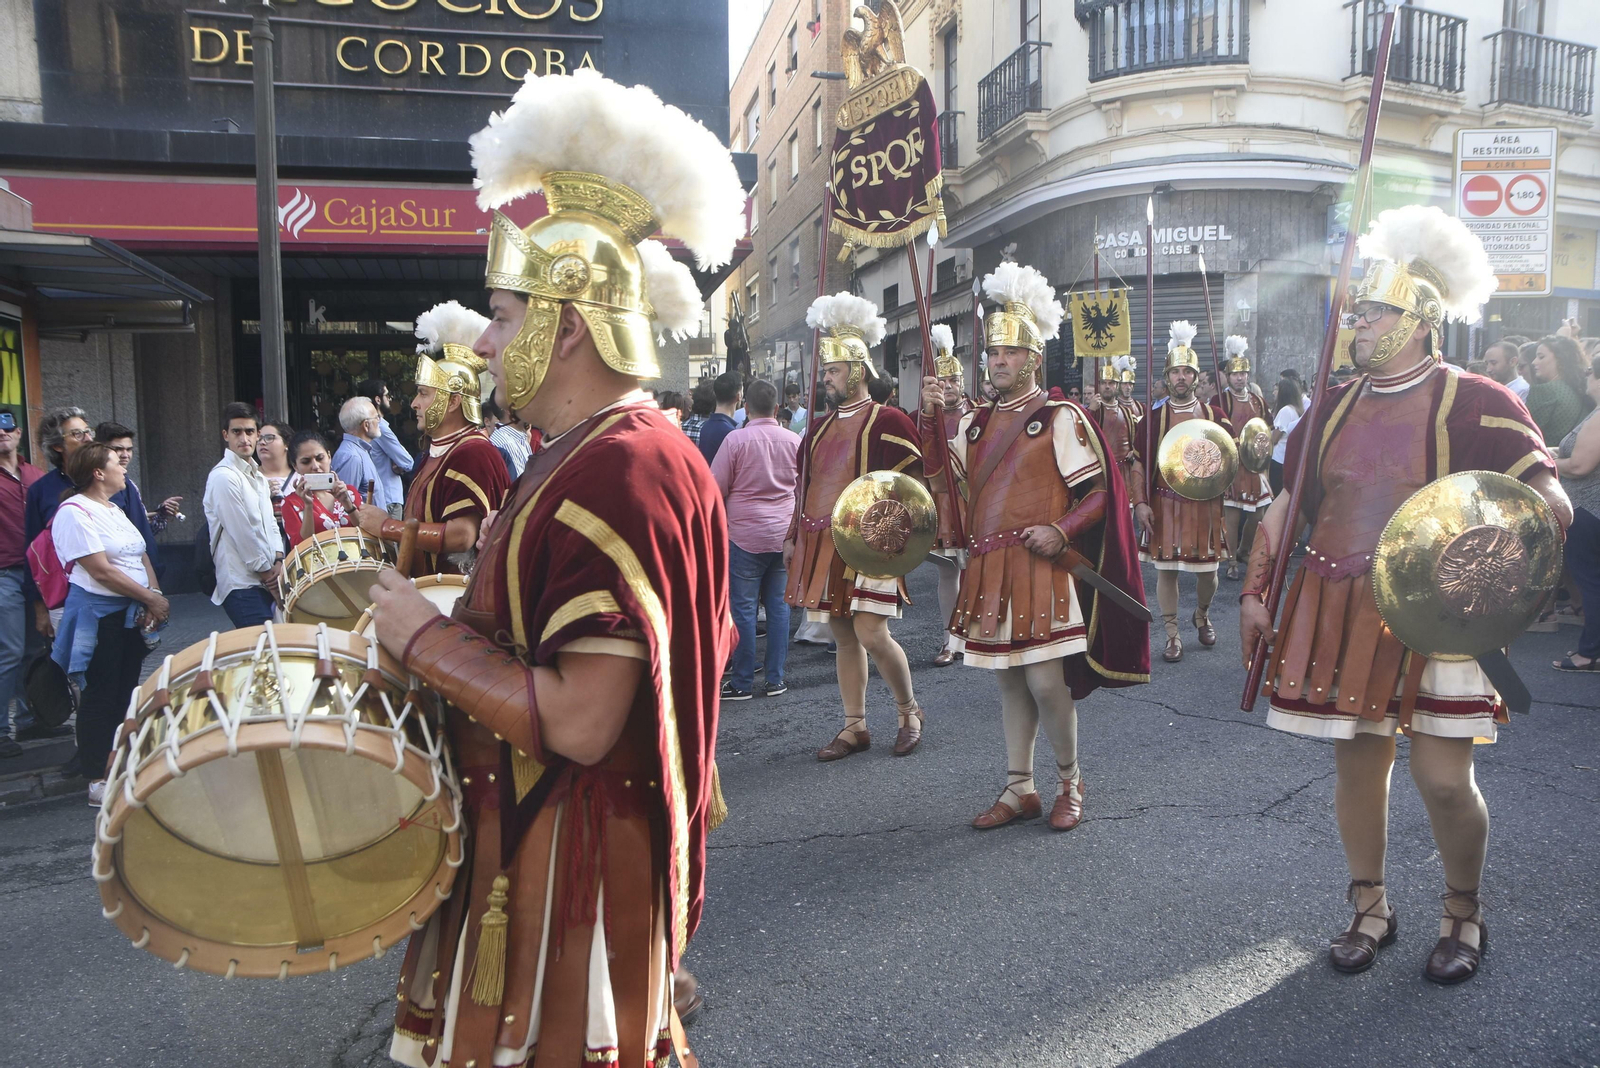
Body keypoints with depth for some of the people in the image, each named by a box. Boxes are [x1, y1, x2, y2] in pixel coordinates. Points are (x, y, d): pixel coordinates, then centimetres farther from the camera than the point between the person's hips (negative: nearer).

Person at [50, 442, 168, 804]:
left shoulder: (115, 510, 16)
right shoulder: (74, 513, -12)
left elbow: (141, 557, 14)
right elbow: (102, 572, -18)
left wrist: (154, 594, -3)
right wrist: (150, 598, -13)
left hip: (131, 615, 8)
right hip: (98, 617, -8)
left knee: (127, 692, 13)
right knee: (100, 698, -2)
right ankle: (98, 781, 7)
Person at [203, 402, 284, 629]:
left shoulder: (258, 476, 17)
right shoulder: (223, 477, -10)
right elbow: (243, 533, -13)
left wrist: (278, 562, -1)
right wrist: (269, 574, -8)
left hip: (264, 582, 8)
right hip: (242, 584, -8)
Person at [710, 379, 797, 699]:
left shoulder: (736, 439, -10)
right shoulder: (794, 441, 4)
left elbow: (716, 487, -6)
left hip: (746, 535, -4)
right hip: (785, 533, 5)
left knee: (744, 607, 1)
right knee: (778, 605, 10)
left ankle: (742, 682, 6)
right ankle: (775, 679, 14)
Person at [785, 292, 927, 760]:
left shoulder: (888, 421, -4)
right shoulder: (820, 426, 16)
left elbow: (911, 486, -6)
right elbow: (806, 485, 21)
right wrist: (795, 538, 17)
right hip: (823, 545, 7)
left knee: (870, 632, -10)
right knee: (843, 635, 9)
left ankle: (910, 711, 13)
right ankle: (855, 727, 18)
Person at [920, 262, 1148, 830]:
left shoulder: (1061, 417, -3)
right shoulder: (976, 423, 14)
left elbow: (1099, 491, -5)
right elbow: (942, 478, 8)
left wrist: (1061, 531, -20)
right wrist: (930, 417, -2)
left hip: (1039, 566, -6)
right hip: (987, 570, 6)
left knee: (1045, 681, -6)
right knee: (1008, 679, 11)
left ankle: (1070, 779, 17)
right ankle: (1020, 790, 22)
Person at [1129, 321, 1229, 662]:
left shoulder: (1214, 415, 4)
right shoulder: (1153, 417, 0)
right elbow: (1139, 464, 1)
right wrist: (1140, 503, -6)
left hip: (1205, 506, 1)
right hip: (1164, 506, -1)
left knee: (1208, 569, 8)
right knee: (1166, 569, 2)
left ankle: (1202, 615, 38)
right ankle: (1172, 635, 14)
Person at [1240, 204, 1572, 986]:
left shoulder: (1473, 403, -5)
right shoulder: (1335, 407, 8)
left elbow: (1551, 504, -7)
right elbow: (1285, 503, 12)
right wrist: (1254, 593, 7)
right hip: (1340, 614, 4)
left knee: (1443, 776, -1)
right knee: (1357, 761, 10)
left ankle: (1463, 916, 25)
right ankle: (1369, 909, 28)